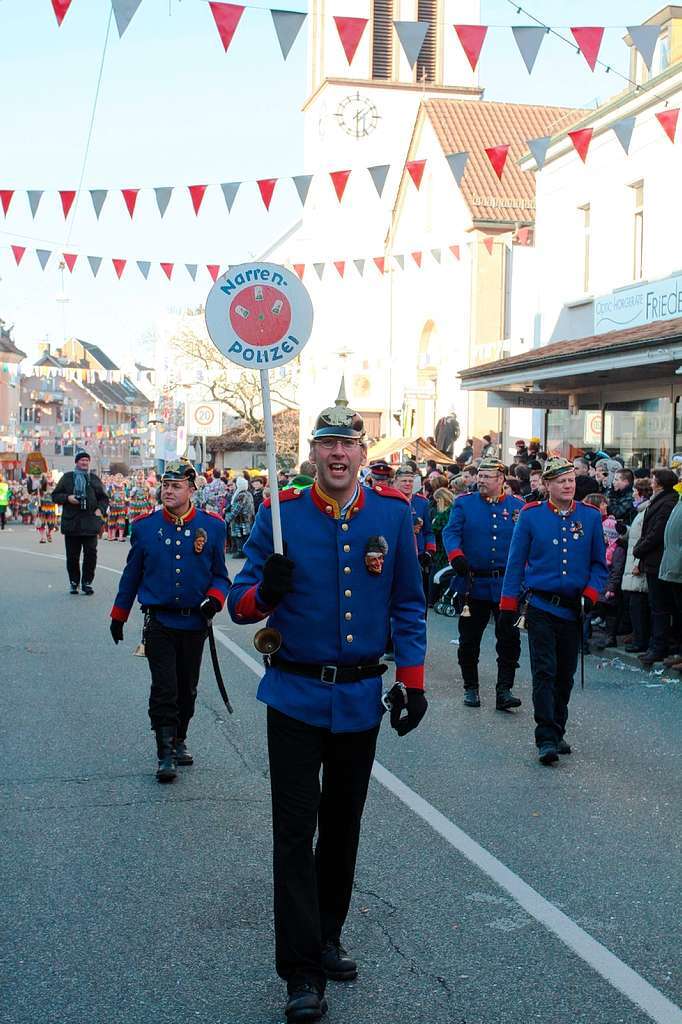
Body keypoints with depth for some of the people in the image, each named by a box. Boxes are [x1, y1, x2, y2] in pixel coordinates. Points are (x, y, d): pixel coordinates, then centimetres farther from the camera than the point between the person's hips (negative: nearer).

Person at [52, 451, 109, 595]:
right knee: (72, 556, 4)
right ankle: (74, 582, 18)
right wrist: (67, 498, -9)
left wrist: (100, 509, -3)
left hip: (90, 522, 1)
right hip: (71, 522, 0)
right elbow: (55, 496, 9)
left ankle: (87, 582, 6)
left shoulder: (94, 479, 12)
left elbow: (104, 498, 15)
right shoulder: (67, 477, 8)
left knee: (91, 553, -6)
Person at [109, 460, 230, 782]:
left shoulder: (212, 526, -1)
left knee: (187, 689, 13)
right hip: (159, 623, -1)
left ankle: (179, 741, 32)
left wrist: (214, 598, -14)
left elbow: (220, 575, 6)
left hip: (195, 623, 1)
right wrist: (119, 616, 13)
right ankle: (165, 754, 2)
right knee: (164, 689, -7)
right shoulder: (144, 526, -1)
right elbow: (132, 575, 9)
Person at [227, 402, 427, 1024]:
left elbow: (408, 605, 6)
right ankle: (302, 972, 5)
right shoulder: (280, 513, -6)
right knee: (295, 832, -2)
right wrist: (265, 591, -27)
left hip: (361, 698, 2)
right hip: (296, 697, -2)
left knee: (342, 826, 16)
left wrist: (412, 681, 2)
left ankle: (328, 936, 34)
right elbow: (242, 605, -4)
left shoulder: (393, 513, -2)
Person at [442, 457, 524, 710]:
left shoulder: (518, 507, 5)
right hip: (474, 584, 0)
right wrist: (456, 556, -23)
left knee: (510, 639, -3)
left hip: (507, 586, 0)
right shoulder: (464, 504, 3)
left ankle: (504, 691, 5)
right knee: (469, 639, 8)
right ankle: (470, 688, 22)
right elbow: (451, 532, -5)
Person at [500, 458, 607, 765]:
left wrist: (590, 593, -6)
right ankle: (546, 739, -8)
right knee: (544, 673, -9)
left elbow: (599, 564, 10)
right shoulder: (531, 516, -2)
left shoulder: (590, 517, 4)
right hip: (541, 608, -3)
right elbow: (515, 563, 1)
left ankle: (557, 733, 23)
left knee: (565, 675, 10)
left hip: (573, 609, 3)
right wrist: (508, 607, -1)